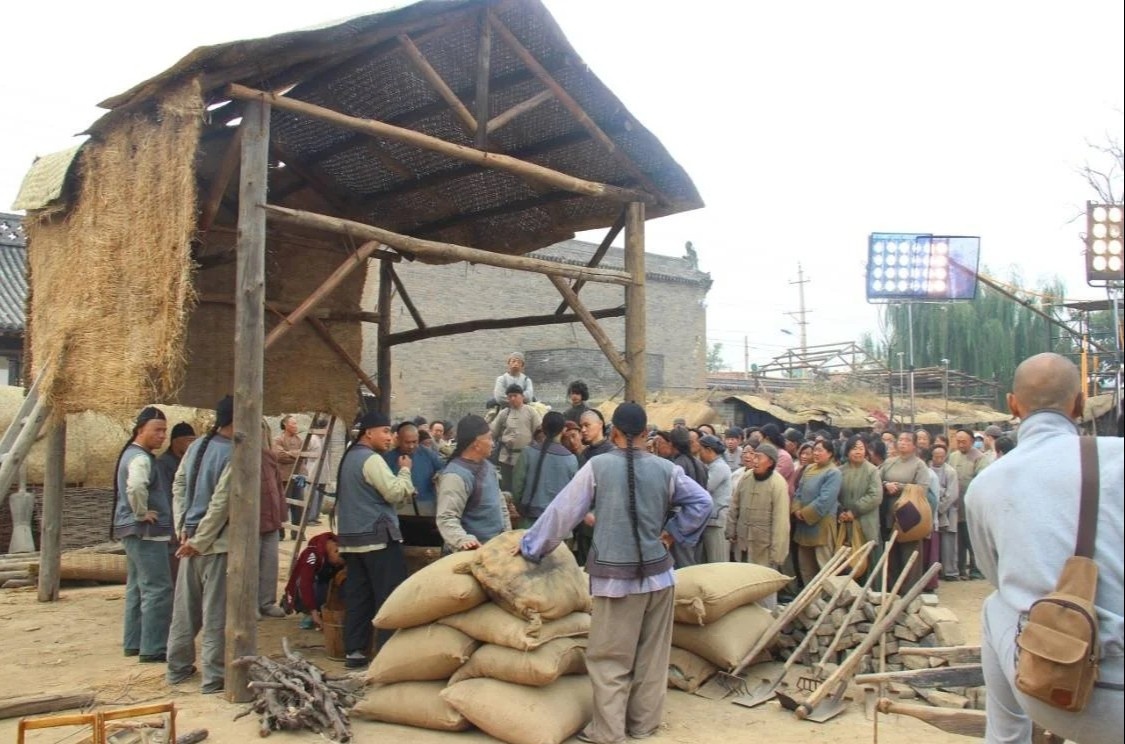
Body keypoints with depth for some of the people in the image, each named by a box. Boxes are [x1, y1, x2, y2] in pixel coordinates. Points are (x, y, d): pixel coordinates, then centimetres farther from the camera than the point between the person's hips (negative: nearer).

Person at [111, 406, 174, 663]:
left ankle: (133, 643, 24)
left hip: (136, 533, 11)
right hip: (147, 533, -11)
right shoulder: (141, 458, -17)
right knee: (158, 589, -7)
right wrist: (142, 513, -22)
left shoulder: (132, 453, 15)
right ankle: (153, 649, -4)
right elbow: (136, 487, -37)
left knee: (137, 588, 16)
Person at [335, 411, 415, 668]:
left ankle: (354, 651, 12)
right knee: (390, 597, -3)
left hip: (352, 537, 9)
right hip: (378, 537, -9)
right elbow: (395, 493, -18)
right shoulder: (371, 459, -14)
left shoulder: (349, 457, 17)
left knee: (358, 596, 10)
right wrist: (405, 470, -4)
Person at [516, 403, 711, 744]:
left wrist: (530, 547, 8)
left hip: (616, 577, -3)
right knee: (652, 654, 16)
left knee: (609, 657, 7)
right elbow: (702, 502, 4)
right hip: (658, 573, 4)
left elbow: (563, 511, -3)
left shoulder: (598, 466, -8)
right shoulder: (666, 468, -1)